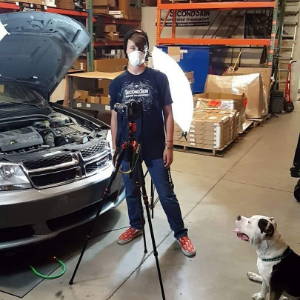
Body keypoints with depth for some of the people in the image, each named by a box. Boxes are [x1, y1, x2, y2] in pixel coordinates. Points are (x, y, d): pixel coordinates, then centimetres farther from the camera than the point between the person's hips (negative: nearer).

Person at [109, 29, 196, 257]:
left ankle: (181, 234, 21)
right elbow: (115, 118, 7)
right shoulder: (117, 83, 3)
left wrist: (169, 146, -7)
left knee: (166, 194, 4)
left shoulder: (159, 78, -3)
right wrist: (115, 148, 5)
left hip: (155, 147, -2)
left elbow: (168, 114, -1)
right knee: (131, 192, 15)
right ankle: (136, 226, 38)